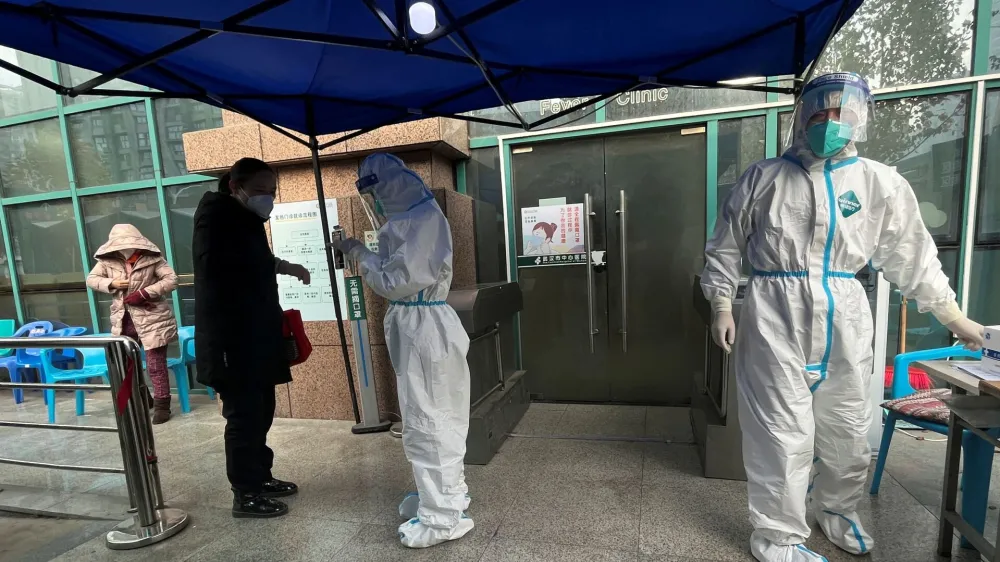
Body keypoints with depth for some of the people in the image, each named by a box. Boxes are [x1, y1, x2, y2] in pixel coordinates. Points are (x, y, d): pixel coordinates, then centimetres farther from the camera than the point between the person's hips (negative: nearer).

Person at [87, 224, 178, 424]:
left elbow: (172, 280, -15)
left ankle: (161, 404, 10)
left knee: (156, 365, -2)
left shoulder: (152, 258, -11)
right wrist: (111, 283, -9)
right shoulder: (107, 260, 1)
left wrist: (144, 293, -22)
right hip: (124, 320, 6)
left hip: (152, 318, -5)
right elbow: (91, 279, 11)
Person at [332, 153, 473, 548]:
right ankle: (444, 494, 39)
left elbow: (398, 281, -18)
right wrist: (363, 256, 7)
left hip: (425, 327, -10)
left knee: (427, 422, 1)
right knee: (429, 419, 20)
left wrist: (360, 254, -6)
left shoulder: (426, 216, -17)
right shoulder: (407, 216, 12)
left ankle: (443, 518, 18)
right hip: (412, 326, 10)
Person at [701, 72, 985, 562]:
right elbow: (725, 246, 3)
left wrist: (956, 318, 14)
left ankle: (836, 509, 44)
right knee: (783, 431, -1)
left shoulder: (882, 184, 6)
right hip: (776, 318, -3)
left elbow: (914, 258, 12)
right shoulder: (765, 177, 0)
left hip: (844, 320, 4)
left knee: (848, 429, 17)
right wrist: (722, 306, -4)